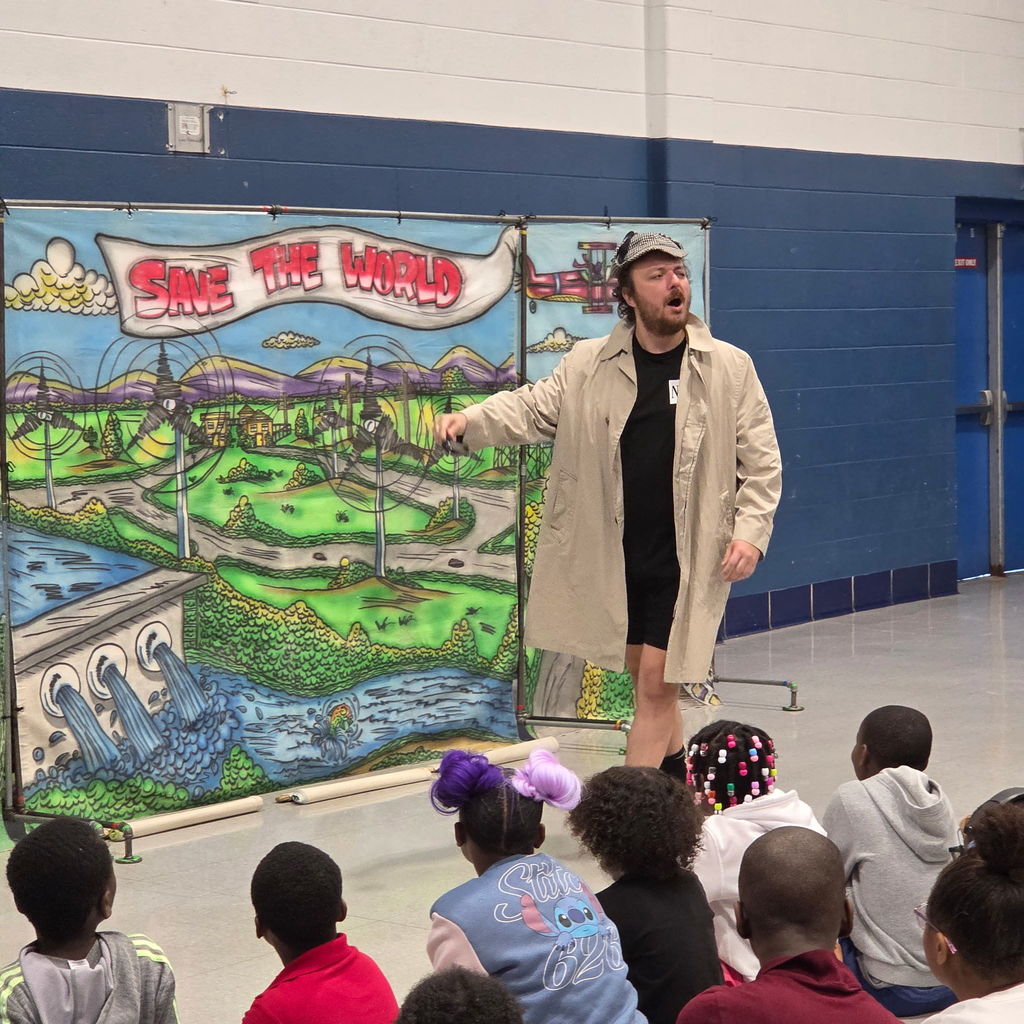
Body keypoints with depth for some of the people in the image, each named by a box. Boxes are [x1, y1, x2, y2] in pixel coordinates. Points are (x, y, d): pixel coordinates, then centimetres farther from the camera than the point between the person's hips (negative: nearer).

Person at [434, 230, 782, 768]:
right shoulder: (589, 364, 3)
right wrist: (469, 421, -20)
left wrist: (750, 531, -10)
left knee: (657, 684, -6)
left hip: (690, 557, -3)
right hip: (617, 555, 3)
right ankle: (674, 774, 39)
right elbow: (533, 408, -2)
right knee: (644, 678, 16)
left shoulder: (730, 368, -1)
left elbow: (761, 462, 1)